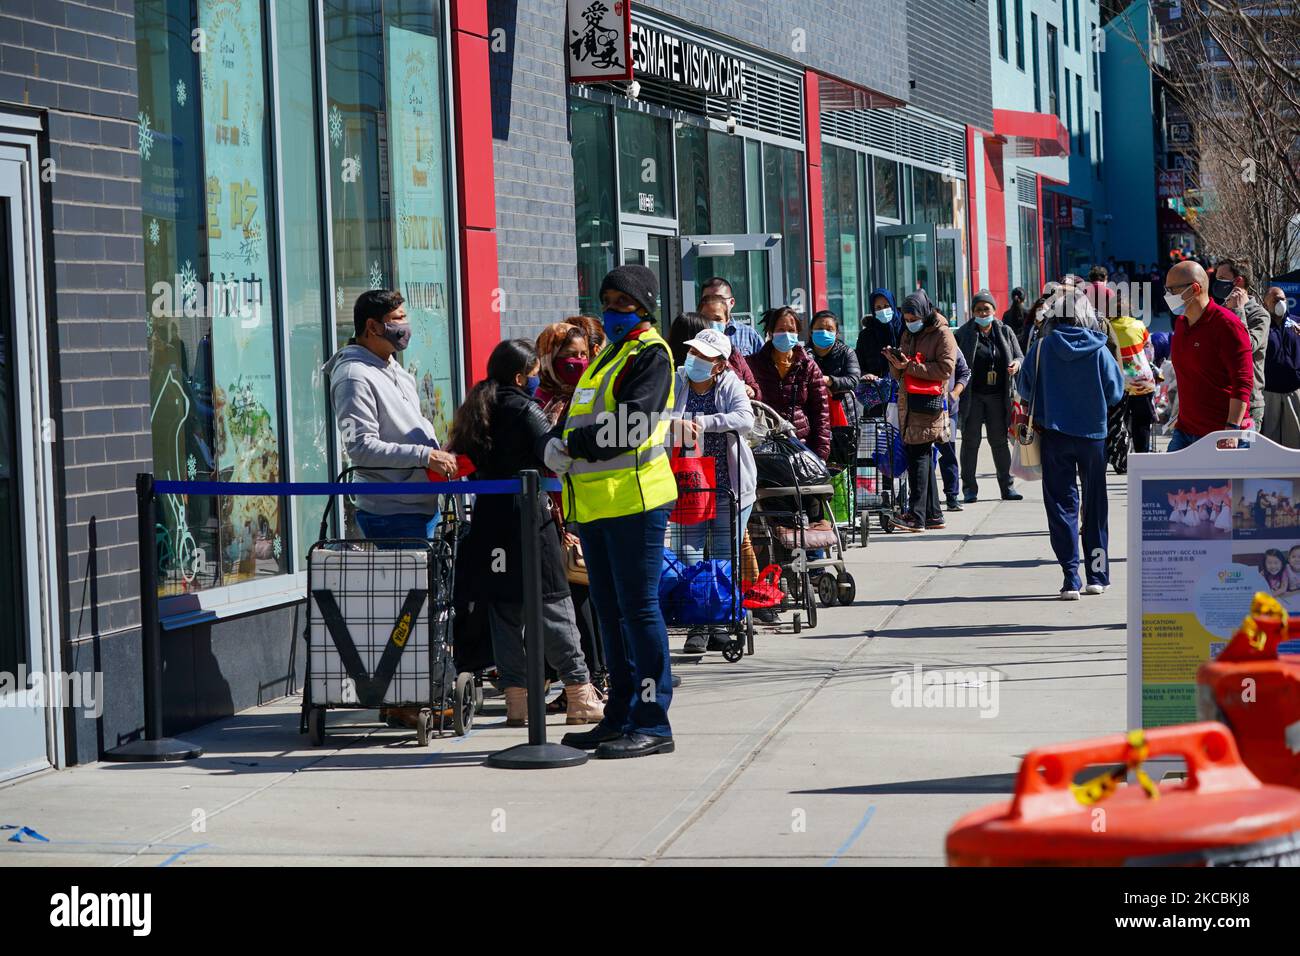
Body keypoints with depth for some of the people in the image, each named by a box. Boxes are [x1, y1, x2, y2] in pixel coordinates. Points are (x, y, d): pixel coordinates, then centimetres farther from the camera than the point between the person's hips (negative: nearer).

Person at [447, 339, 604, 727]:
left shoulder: (477, 409, 12)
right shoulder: (525, 410, -9)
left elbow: (473, 464, 15)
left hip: (490, 518, 7)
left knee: (504, 610, 7)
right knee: (553, 607, -3)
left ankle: (516, 697, 6)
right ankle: (579, 694, -1)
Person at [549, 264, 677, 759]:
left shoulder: (651, 355, -5)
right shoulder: (606, 355, 22)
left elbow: (631, 426, -18)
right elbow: (576, 416, 19)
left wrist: (575, 446, -16)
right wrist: (557, 441, -1)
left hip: (633, 498, -9)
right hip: (595, 502, 9)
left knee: (638, 608, -8)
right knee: (610, 611, 13)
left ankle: (653, 723, -5)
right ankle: (620, 716, 20)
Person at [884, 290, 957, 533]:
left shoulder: (942, 335, -3)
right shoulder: (908, 335, 20)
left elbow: (946, 369, -14)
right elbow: (899, 375, 22)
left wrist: (910, 366, -16)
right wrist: (896, 363, -1)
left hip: (928, 406, -8)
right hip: (908, 404, 8)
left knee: (918, 456, -13)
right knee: (923, 458, 9)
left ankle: (917, 515, -14)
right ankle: (933, 514, 14)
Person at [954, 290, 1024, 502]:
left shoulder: (1005, 332, 9)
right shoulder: (964, 334, 0)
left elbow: (1019, 357, 13)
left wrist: (1016, 365, -11)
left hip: (997, 396, 2)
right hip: (972, 395, -2)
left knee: (999, 441, 8)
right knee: (970, 441, 1)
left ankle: (1007, 486, 14)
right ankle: (970, 488, 7)